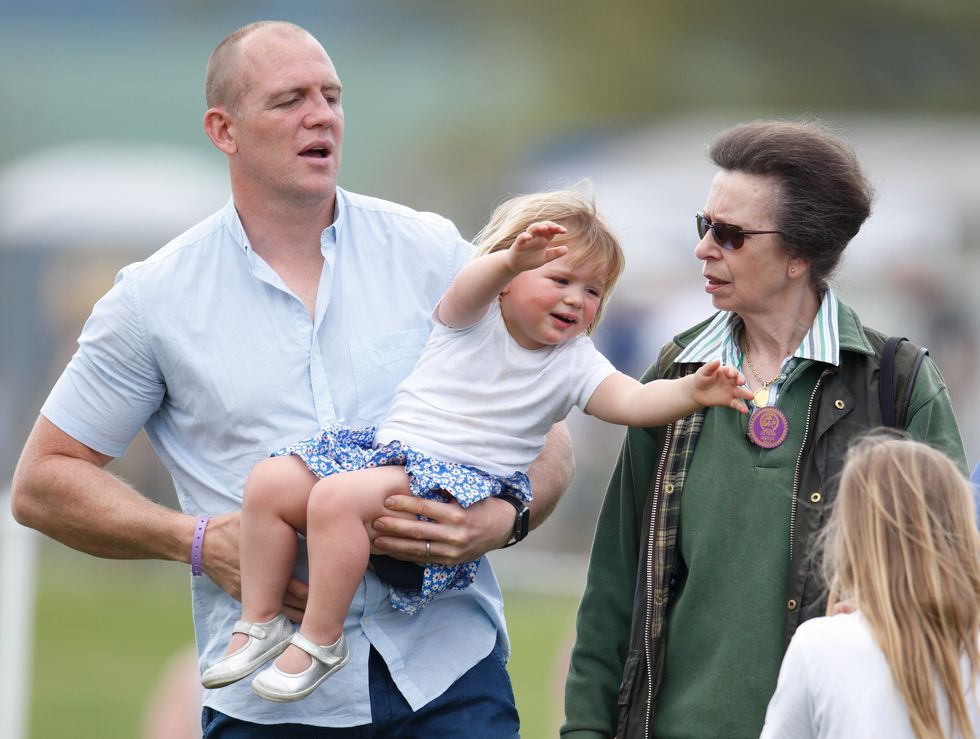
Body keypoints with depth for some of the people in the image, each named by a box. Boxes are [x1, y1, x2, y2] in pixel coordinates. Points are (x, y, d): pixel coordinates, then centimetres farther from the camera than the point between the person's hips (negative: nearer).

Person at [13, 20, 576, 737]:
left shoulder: (432, 253, 5)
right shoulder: (156, 299, 2)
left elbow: (548, 442, 9)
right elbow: (43, 482, 6)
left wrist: (503, 517, -14)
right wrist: (198, 542, -8)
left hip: (450, 674, 1)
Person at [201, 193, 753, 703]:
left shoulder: (575, 364, 2)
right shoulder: (474, 320, 1)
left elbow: (631, 399, -12)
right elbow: (472, 287, -23)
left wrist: (691, 391, -33)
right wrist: (511, 261, -48)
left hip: (460, 478, -4)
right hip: (387, 446, 4)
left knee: (338, 496, -30)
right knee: (271, 482, -10)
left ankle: (321, 640, -18)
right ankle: (261, 623, 3)